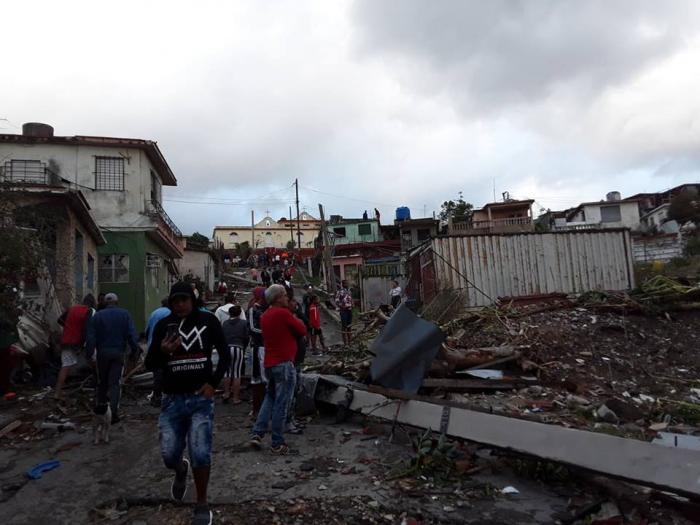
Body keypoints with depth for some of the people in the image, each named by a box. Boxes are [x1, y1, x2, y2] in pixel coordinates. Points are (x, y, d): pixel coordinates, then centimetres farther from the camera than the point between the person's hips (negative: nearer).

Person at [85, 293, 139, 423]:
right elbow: (132, 334, -5)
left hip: (102, 353, 1)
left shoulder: (97, 316, 2)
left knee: (102, 382, 17)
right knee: (115, 383, 1)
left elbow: (91, 337, -2)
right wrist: (135, 350, -1)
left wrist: (90, 353, 3)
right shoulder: (125, 314, 1)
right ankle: (113, 412, -8)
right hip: (118, 352, -1)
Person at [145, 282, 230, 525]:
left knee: (200, 453, -8)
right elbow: (150, 365, 4)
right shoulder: (163, 325, 1)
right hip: (172, 399, 2)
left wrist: (213, 383, -6)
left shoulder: (208, 321, -3)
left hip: (201, 398, -2)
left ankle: (202, 504, 16)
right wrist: (162, 351, -17)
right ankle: (181, 470, 43)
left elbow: (225, 354, 5)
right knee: (169, 455, 4)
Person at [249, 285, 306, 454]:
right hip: (284, 363, -8)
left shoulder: (265, 315, 11)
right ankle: (277, 444, 5)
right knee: (281, 404, -1)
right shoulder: (283, 313, -14)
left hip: (269, 363, 8)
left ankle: (257, 434, 17)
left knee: (270, 399, 21)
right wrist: (296, 319, 10)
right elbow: (302, 330, -7)